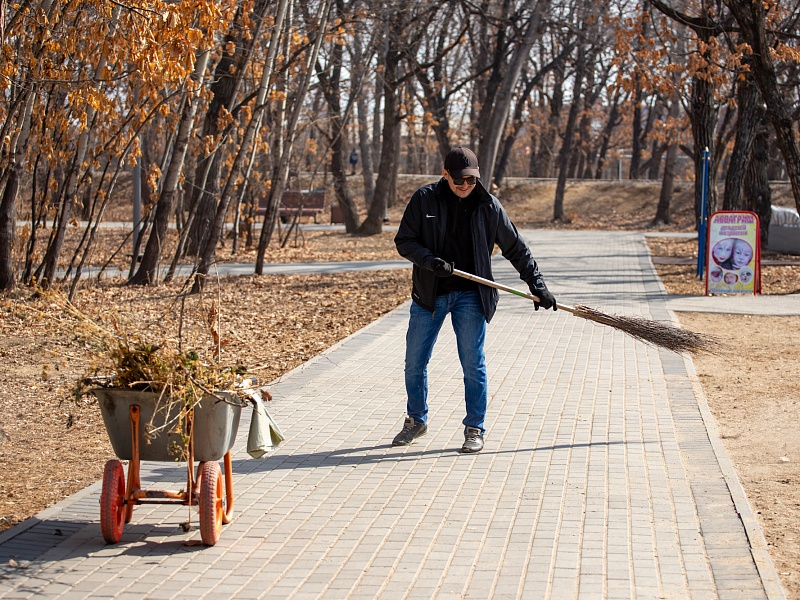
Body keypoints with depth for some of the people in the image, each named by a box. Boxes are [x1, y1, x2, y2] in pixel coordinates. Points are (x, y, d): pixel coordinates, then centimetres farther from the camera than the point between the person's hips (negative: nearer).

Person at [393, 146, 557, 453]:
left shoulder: (488, 206, -2)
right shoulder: (424, 199, -3)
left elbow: (516, 249, 5)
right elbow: (404, 241, -3)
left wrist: (537, 285, 1)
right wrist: (431, 261, -20)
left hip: (470, 295, -1)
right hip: (429, 293, 1)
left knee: (473, 363, -2)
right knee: (414, 361, 8)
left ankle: (475, 429, 11)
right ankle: (416, 420, 28)